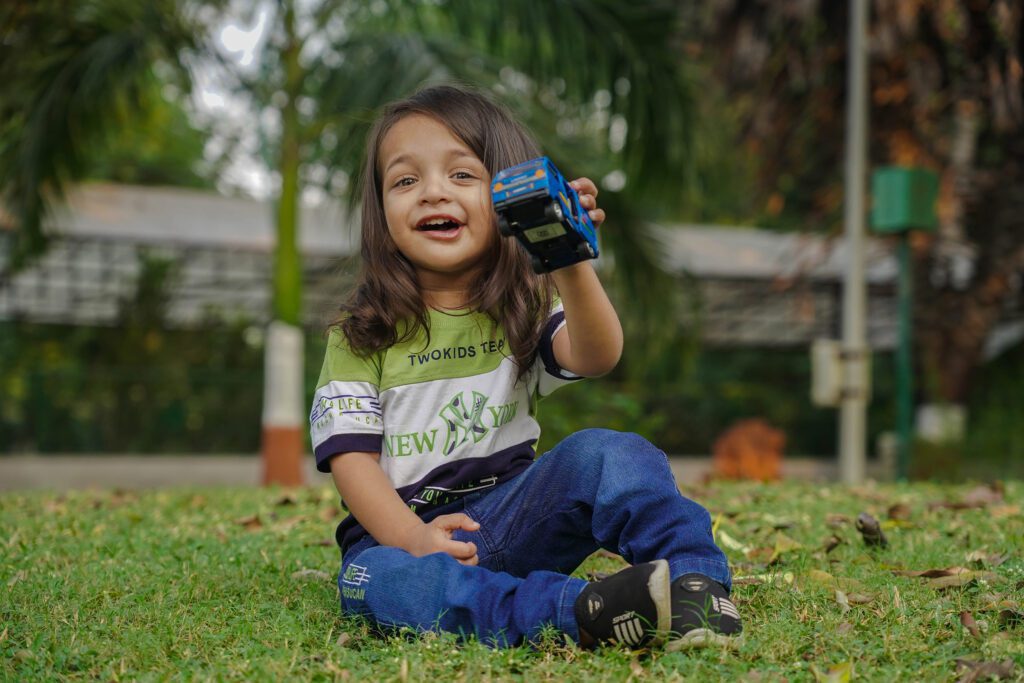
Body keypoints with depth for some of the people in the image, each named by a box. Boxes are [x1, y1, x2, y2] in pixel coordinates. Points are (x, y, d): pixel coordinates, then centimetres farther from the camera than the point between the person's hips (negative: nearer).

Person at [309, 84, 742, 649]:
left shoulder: (525, 307, 6)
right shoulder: (361, 333, 2)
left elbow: (595, 357, -16)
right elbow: (351, 456, -5)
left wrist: (571, 266, -37)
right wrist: (413, 538, -23)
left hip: (512, 512, 2)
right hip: (396, 530, -2)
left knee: (605, 454, -23)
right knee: (378, 580, -36)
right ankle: (578, 612, -47)